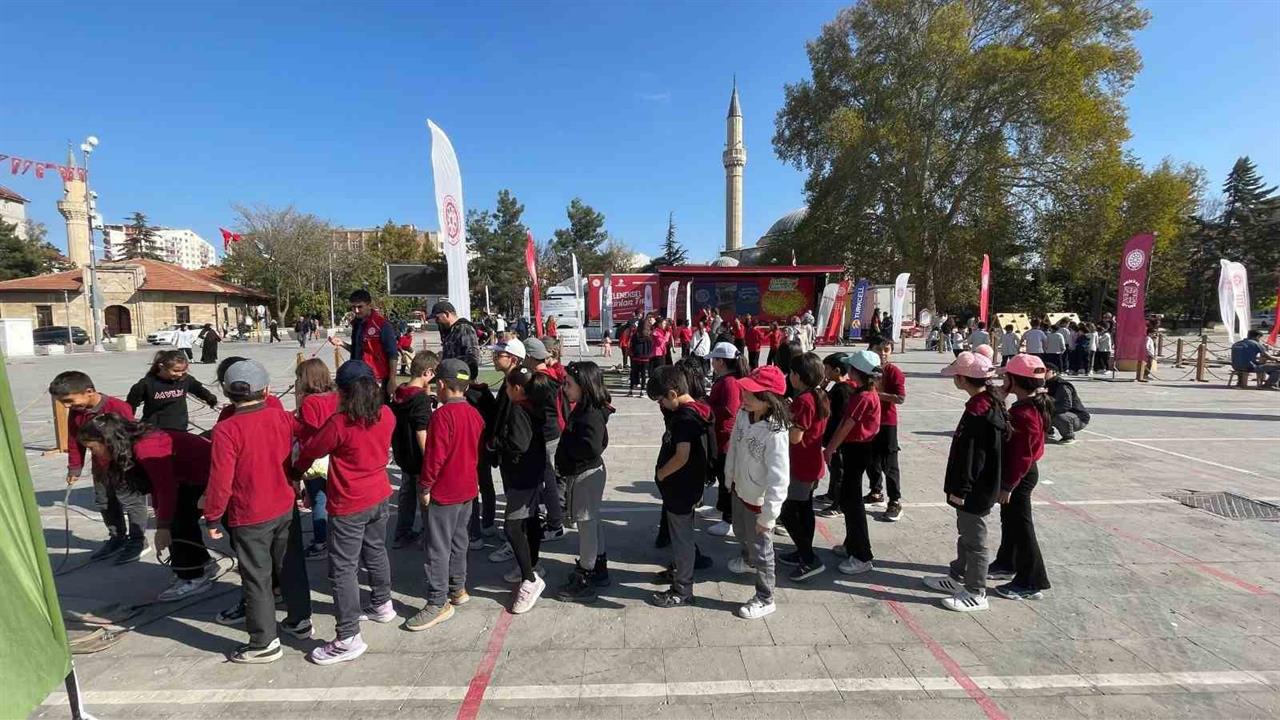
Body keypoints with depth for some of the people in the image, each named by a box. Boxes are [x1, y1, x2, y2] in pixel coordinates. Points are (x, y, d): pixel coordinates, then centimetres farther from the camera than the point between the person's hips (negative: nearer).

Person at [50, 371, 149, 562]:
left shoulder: (118, 408, -25)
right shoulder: (75, 412, -2)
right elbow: (74, 441, 9)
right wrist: (75, 467, 8)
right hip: (100, 468, 8)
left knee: (132, 504, 4)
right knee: (104, 504, 18)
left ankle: (138, 541, 16)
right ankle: (117, 538, 34)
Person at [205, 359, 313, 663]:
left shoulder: (226, 429, -19)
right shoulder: (282, 417, -7)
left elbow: (221, 481, -16)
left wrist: (212, 517, -4)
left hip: (249, 516, -4)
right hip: (286, 507, 4)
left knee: (257, 578, 9)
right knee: (291, 567, 19)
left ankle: (265, 643, 21)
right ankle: (300, 621, 34)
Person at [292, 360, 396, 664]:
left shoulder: (339, 424, -22)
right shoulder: (387, 415, -6)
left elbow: (310, 451, -7)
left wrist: (296, 471, 13)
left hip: (349, 505, -7)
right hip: (379, 496, 7)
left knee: (343, 569, 3)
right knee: (376, 552, 25)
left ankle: (348, 639, 8)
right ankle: (382, 605, 43)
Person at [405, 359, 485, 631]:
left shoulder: (443, 414, -20)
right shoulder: (474, 413, 3)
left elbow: (434, 456, -20)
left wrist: (425, 486, -11)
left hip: (443, 493, -8)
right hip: (468, 489, 8)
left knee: (438, 548, 1)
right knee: (458, 541, 20)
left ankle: (437, 604, 8)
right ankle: (457, 589, 32)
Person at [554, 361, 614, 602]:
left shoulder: (590, 416, -25)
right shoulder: (583, 410, 5)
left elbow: (591, 448, -35)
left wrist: (567, 441, -21)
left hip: (585, 476, -10)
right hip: (586, 473, 10)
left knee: (586, 524, 2)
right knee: (593, 521, 21)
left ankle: (585, 582, 16)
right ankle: (599, 568, 38)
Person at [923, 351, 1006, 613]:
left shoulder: (979, 412, -26)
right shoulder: (990, 403, 5)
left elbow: (972, 455, -25)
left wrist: (960, 489, -17)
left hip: (975, 491, -10)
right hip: (979, 486, 10)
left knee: (974, 539, 4)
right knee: (966, 533, 21)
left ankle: (976, 593, 19)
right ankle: (958, 577, 37)